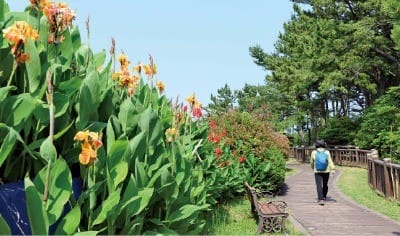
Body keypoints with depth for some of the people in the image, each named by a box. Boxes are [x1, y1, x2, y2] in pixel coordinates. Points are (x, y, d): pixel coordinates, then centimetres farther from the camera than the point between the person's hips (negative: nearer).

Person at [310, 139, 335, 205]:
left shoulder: (314, 152, -1)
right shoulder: (327, 152, -1)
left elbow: (312, 162, 9)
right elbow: (330, 161, -13)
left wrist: (313, 168, 28)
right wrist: (332, 169, -20)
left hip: (317, 171, -2)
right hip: (326, 171, 2)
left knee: (319, 186, -6)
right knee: (325, 184, 20)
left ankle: (321, 200, -20)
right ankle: (324, 197, 35)